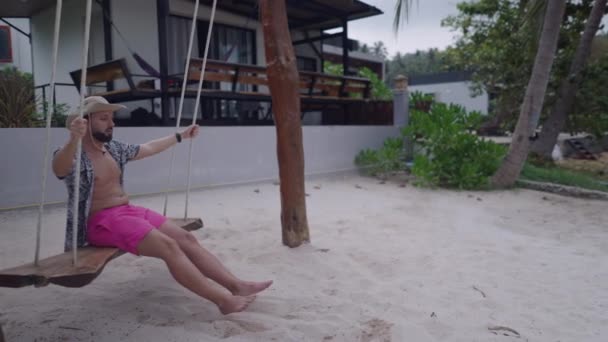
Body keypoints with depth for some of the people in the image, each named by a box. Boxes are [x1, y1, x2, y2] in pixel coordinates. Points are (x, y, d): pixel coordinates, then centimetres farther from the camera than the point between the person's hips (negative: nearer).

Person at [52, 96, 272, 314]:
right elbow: (59, 169, -36)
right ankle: (223, 300, -25)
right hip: (100, 222, -8)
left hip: (129, 212, 8)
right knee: (168, 246, -25)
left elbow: (149, 148, 25)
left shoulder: (113, 148, 11)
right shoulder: (74, 155, -12)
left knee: (186, 238, -8)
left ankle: (236, 286, -11)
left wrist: (181, 136, 34)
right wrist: (74, 139, -57)